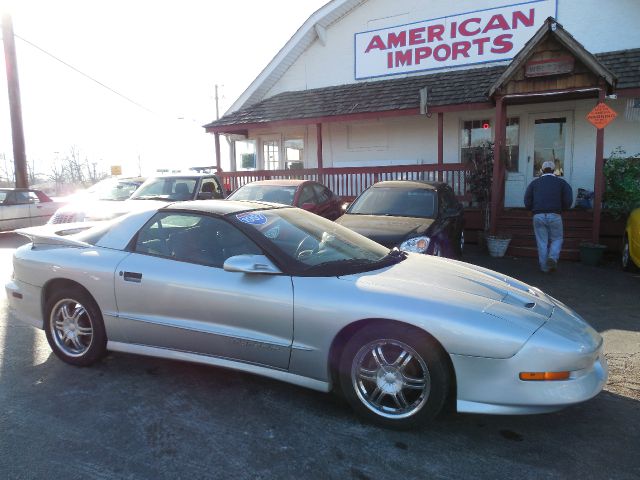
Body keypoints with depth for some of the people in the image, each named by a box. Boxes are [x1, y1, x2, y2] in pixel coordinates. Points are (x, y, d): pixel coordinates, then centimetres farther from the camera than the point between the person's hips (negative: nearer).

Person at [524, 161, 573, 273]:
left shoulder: (534, 183, 11)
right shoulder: (561, 182, 8)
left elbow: (527, 201, 4)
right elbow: (568, 200, -1)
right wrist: (561, 209, 16)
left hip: (538, 216, 1)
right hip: (554, 216, -1)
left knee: (542, 242, 7)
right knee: (557, 239, 13)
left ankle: (544, 267, 9)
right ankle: (552, 258, -12)